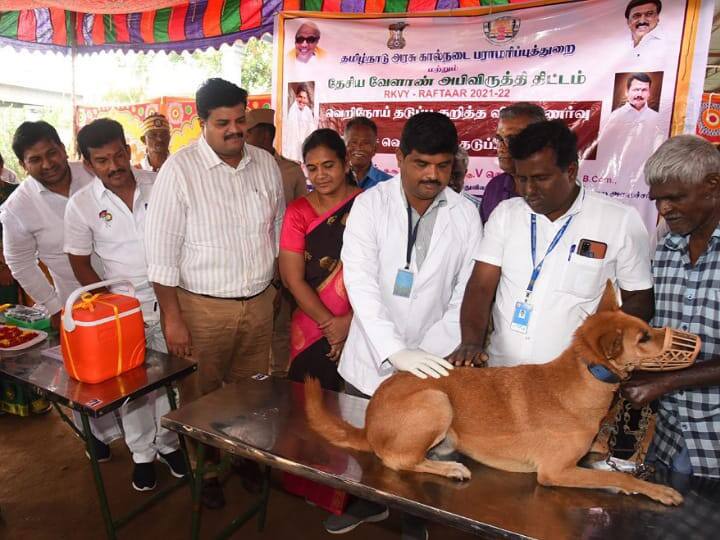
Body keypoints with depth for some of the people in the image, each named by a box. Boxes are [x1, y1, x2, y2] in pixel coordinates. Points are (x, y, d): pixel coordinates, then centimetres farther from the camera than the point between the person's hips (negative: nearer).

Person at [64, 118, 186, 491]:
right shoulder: (81, 205, -9)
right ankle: (142, 453, 33)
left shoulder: (159, 184, -7)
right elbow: (80, 264, -1)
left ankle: (168, 443, 37)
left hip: (168, 301, 1)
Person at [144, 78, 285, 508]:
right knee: (201, 397, 13)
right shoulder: (180, 170, -12)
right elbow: (162, 250, -11)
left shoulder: (266, 164, 3)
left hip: (259, 303, 4)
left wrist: (276, 283, 16)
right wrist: (171, 318, -11)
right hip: (202, 307, -3)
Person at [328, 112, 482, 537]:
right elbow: (360, 282, -20)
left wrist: (431, 353, -17)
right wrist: (395, 351, -31)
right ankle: (369, 502, 49)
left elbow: (466, 295, -5)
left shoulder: (466, 215, -5)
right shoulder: (371, 204, -10)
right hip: (372, 359, 0)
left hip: (430, 363, 0)